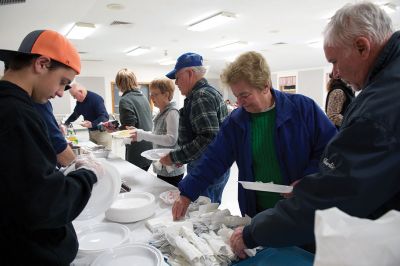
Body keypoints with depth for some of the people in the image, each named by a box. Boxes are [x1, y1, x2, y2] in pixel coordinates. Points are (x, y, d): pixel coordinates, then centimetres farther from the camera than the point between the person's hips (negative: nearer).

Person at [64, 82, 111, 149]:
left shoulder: (96, 99, -18)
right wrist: (65, 124, 6)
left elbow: (104, 117, -24)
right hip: (91, 132, 7)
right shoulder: (79, 102, 6)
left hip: (102, 132, -7)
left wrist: (92, 124, -36)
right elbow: (74, 115, 19)